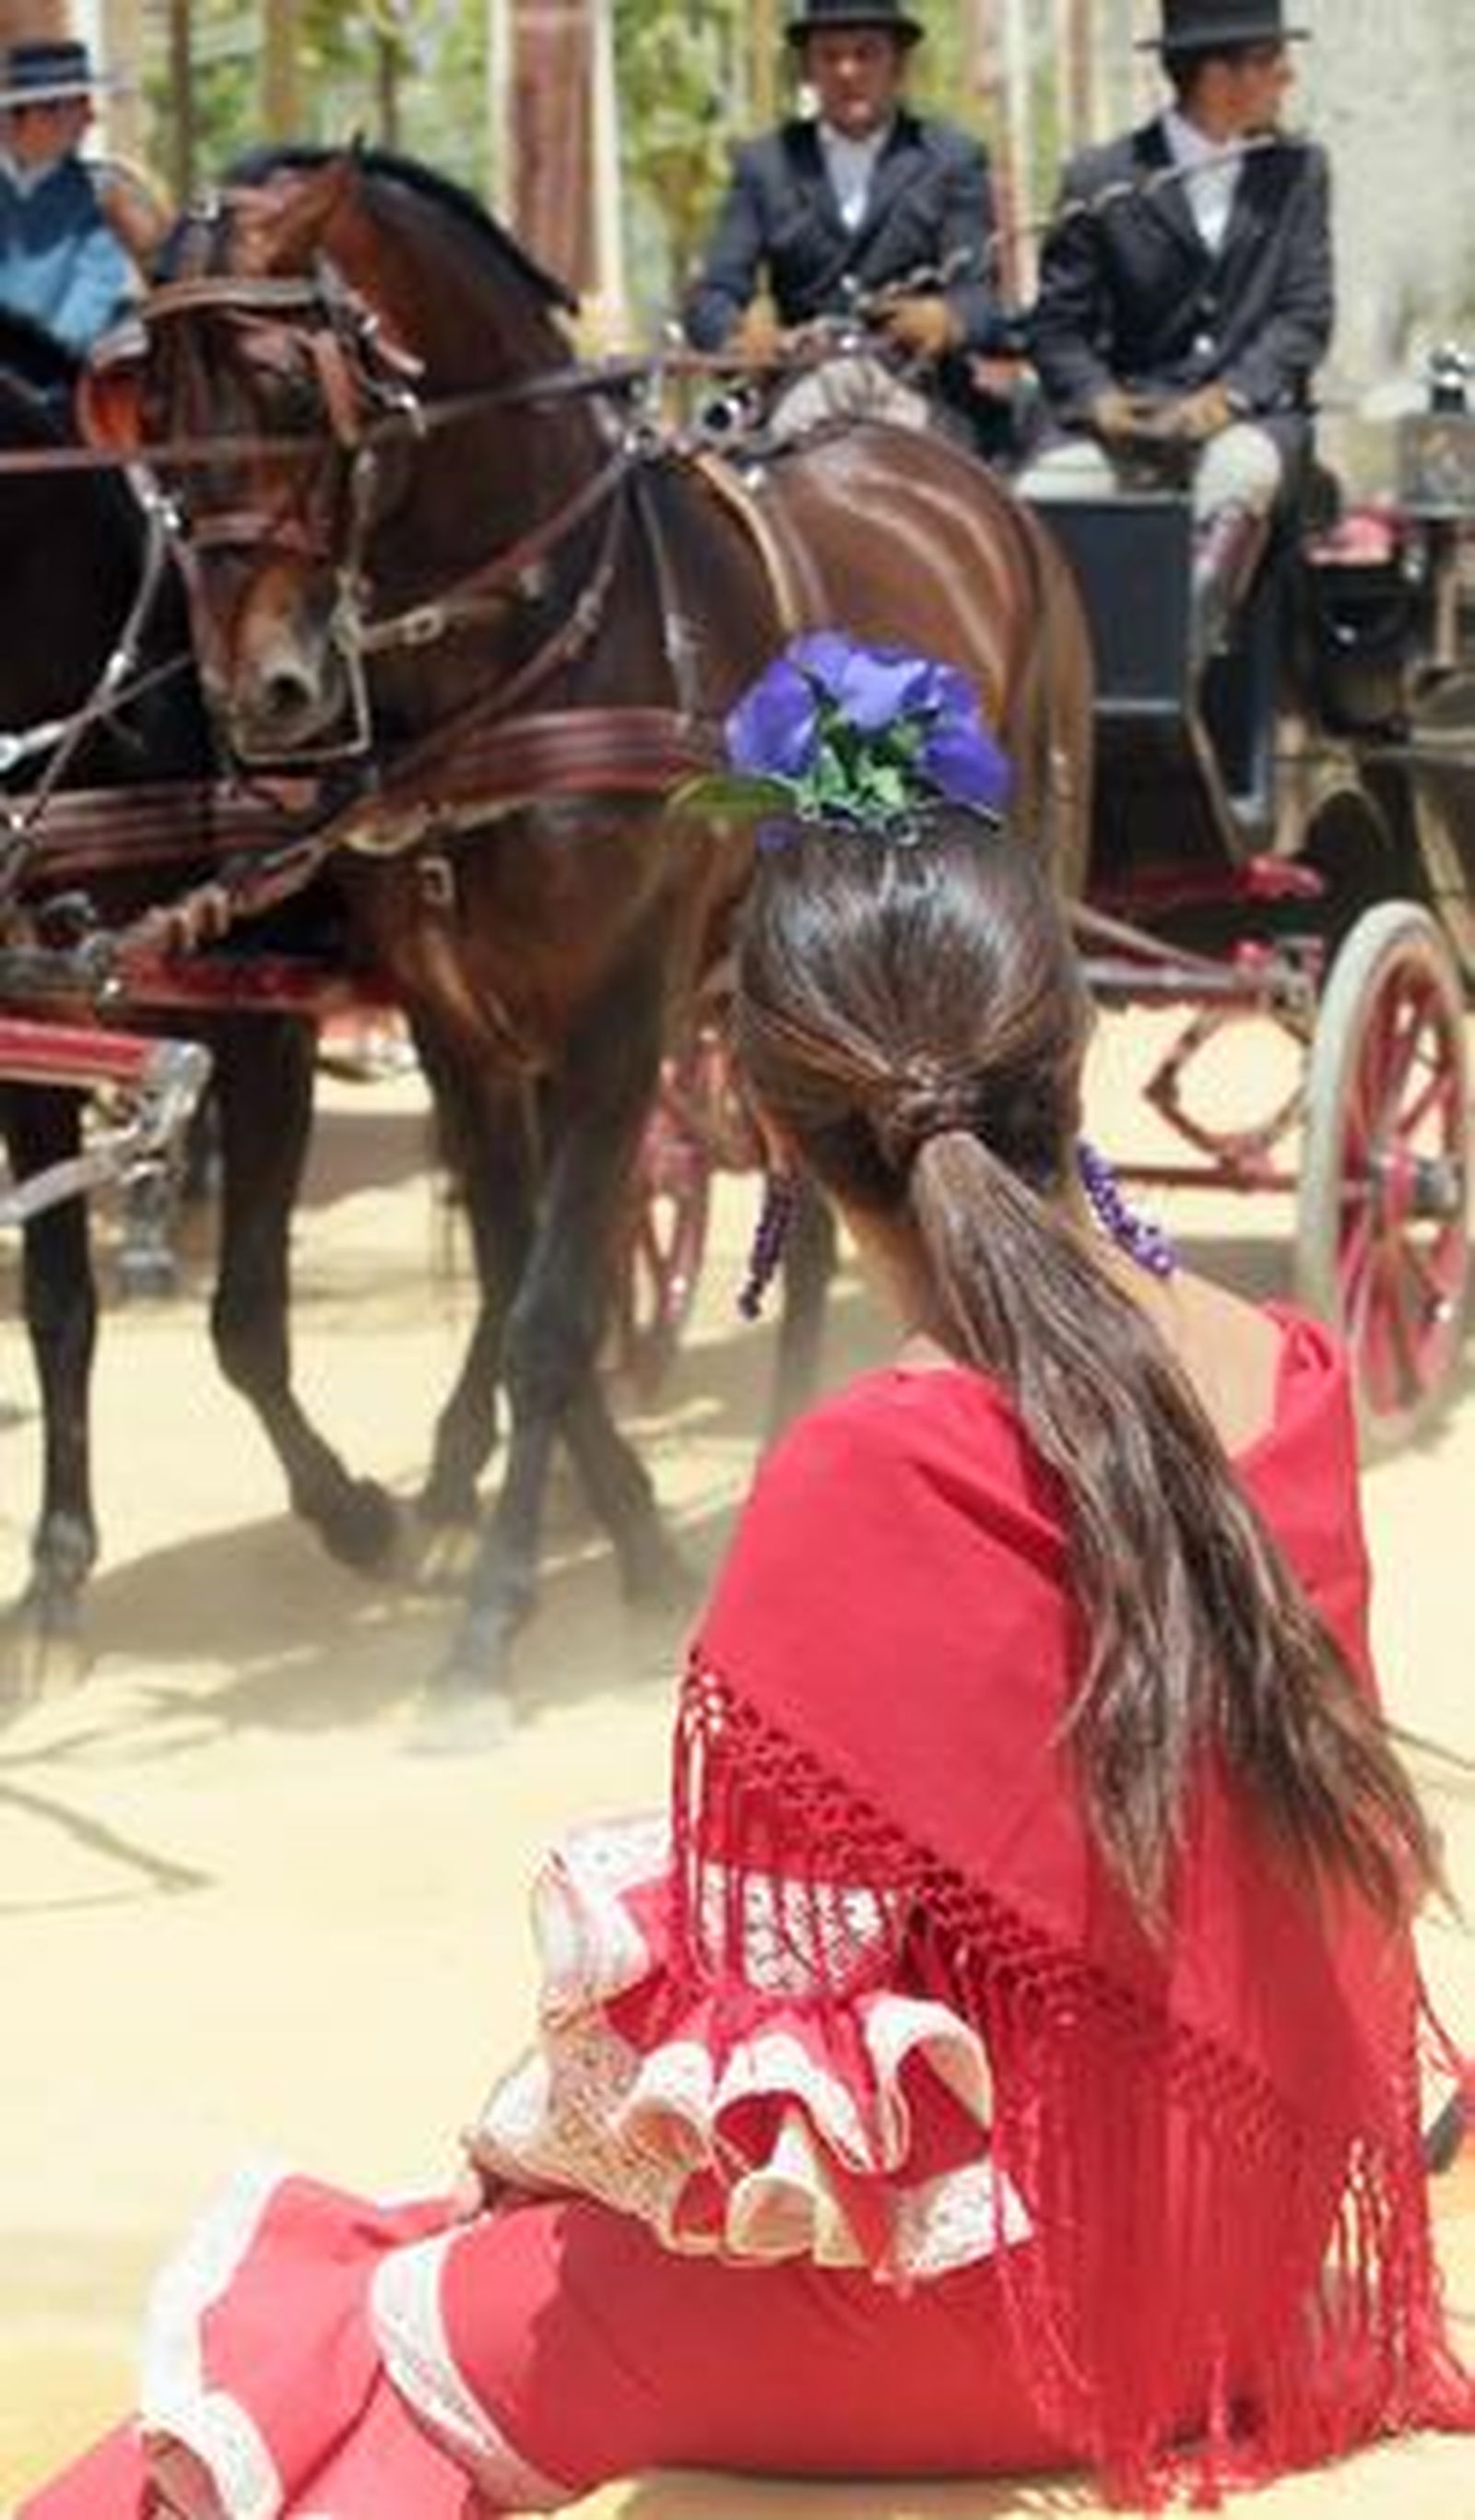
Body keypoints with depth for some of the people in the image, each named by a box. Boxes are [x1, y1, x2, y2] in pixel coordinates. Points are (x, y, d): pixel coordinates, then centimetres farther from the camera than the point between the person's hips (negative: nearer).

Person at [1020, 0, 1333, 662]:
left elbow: (1306, 314, 4)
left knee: (1241, 473, -36)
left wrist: (1230, 395, -13)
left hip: (1249, 413, 0)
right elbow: (1059, 322, 6)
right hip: (1127, 414, 0)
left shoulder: (1298, 172, 11)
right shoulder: (1103, 181, 6)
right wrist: (1097, 399, -15)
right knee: (1040, 499, -30)